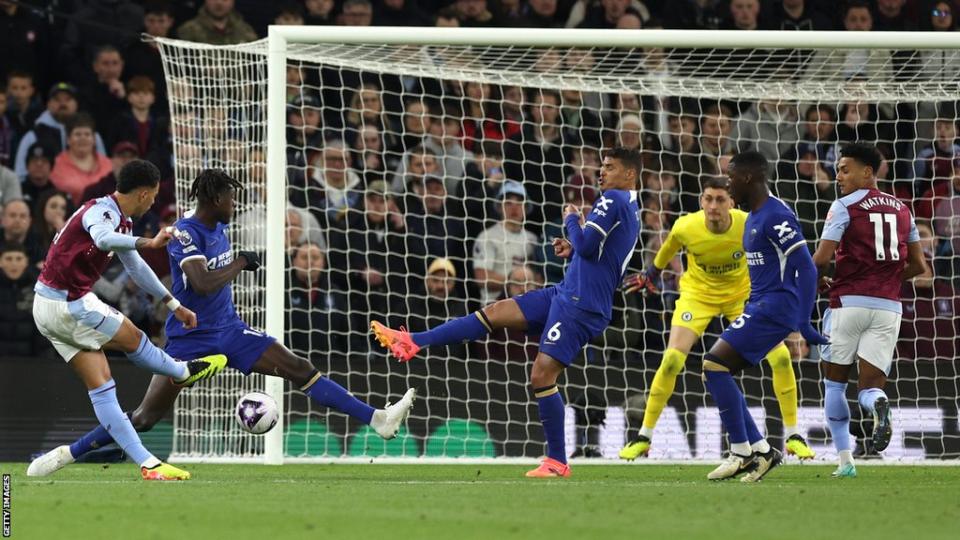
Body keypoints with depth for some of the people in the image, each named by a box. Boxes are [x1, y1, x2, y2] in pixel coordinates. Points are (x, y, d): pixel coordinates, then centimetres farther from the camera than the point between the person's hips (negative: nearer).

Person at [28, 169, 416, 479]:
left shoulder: (219, 228, 6)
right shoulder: (185, 233, -19)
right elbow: (202, 284, -31)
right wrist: (239, 264, -21)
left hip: (228, 330, 7)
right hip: (190, 337, -7)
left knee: (300, 370, -4)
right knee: (144, 418, -6)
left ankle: (377, 420, -6)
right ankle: (66, 454, 5)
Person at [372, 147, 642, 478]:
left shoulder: (613, 200, -11)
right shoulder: (631, 211, 18)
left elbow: (586, 245, -20)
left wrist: (571, 221, -1)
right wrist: (573, 251, 11)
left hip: (581, 304, -10)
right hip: (566, 293, 10)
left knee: (542, 375, -12)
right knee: (495, 313, 6)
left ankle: (557, 463, -5)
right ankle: (413, 342, 4)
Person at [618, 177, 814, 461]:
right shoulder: (686, 227, -25)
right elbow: (670, 245, 1)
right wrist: (653, 272, 16)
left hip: (742, 293, 1)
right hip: (698, 293, -1)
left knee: (780, 357, -10)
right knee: (672, 360, -17)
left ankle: (792, 435, 7)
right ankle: (643, 437, -1)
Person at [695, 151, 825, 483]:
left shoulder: (776, 216, -15)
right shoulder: (753, 218, 17)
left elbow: (806, 269, -20)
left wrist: (804, 324, -24)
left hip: (774, 307, -10)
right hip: (760, 306, 10)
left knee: (715, 365, -15)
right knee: (716, 370, 6)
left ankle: (742, 452, -9)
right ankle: (760, 450, 8)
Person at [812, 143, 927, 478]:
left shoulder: (845, 206, -3)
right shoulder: (902, 210, 14)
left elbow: (822, 258, -10)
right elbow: (918, 265, 17)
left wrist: (817, 282, 11)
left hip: (850, 301, -4)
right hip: (888, 307, 4)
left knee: (834, 383, 13)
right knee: (869, 387, 5)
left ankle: (845, 459, 6)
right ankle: (878, 404, -33)